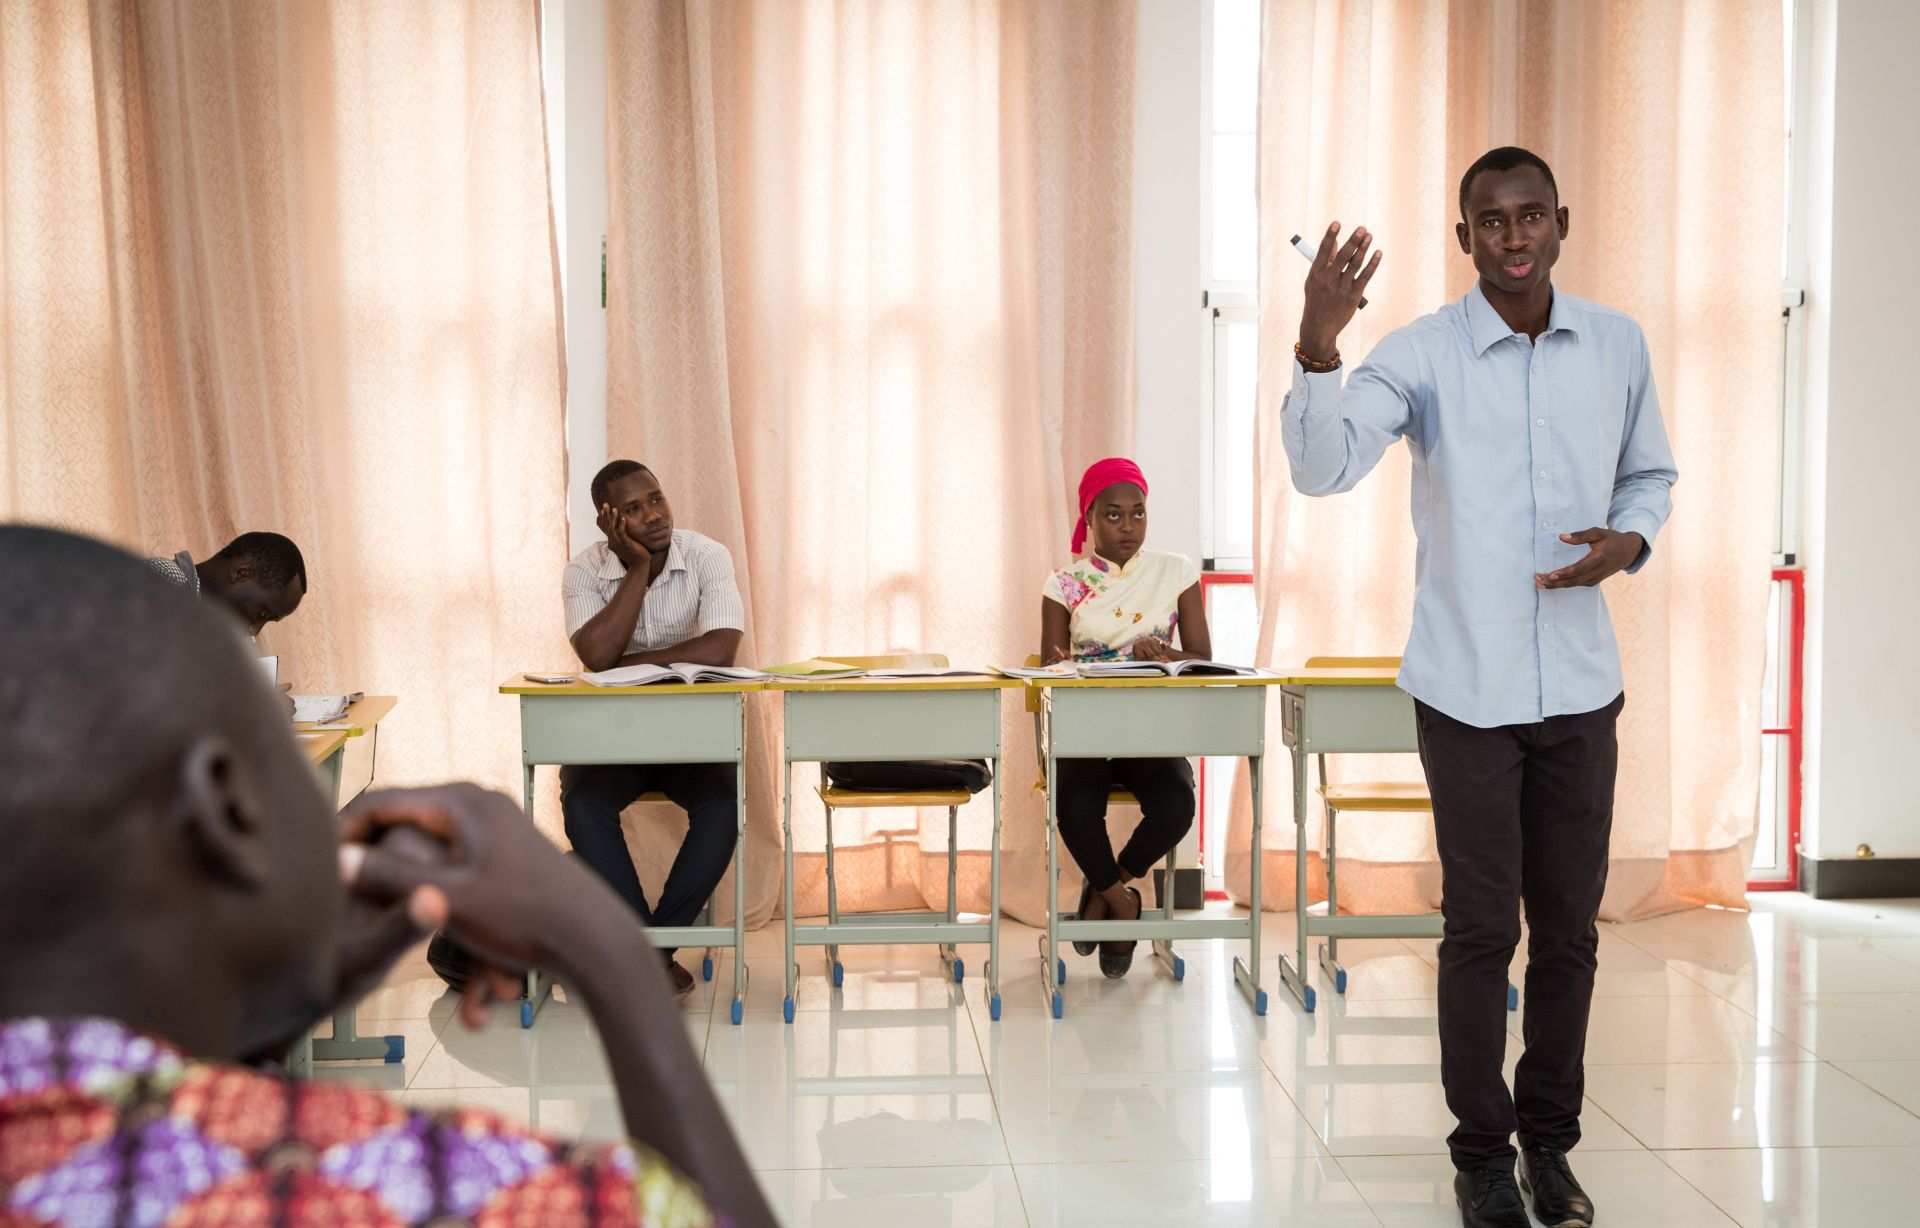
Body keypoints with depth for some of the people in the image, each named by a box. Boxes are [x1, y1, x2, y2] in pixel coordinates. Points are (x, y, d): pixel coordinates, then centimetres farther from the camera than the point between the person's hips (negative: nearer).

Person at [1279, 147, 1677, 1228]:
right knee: (1482, 928, 3)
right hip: (1468, 686, -3)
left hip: (1580, 685, 3)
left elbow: (1651, 473, 16)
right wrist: (1318, 345, -35)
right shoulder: (1422, 354, -7)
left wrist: (1630, 540, -6)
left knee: (1570, 926, 11)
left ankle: (1550, 1138, 27)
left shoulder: (1618, 346, 3)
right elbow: (1323, 468, -20)